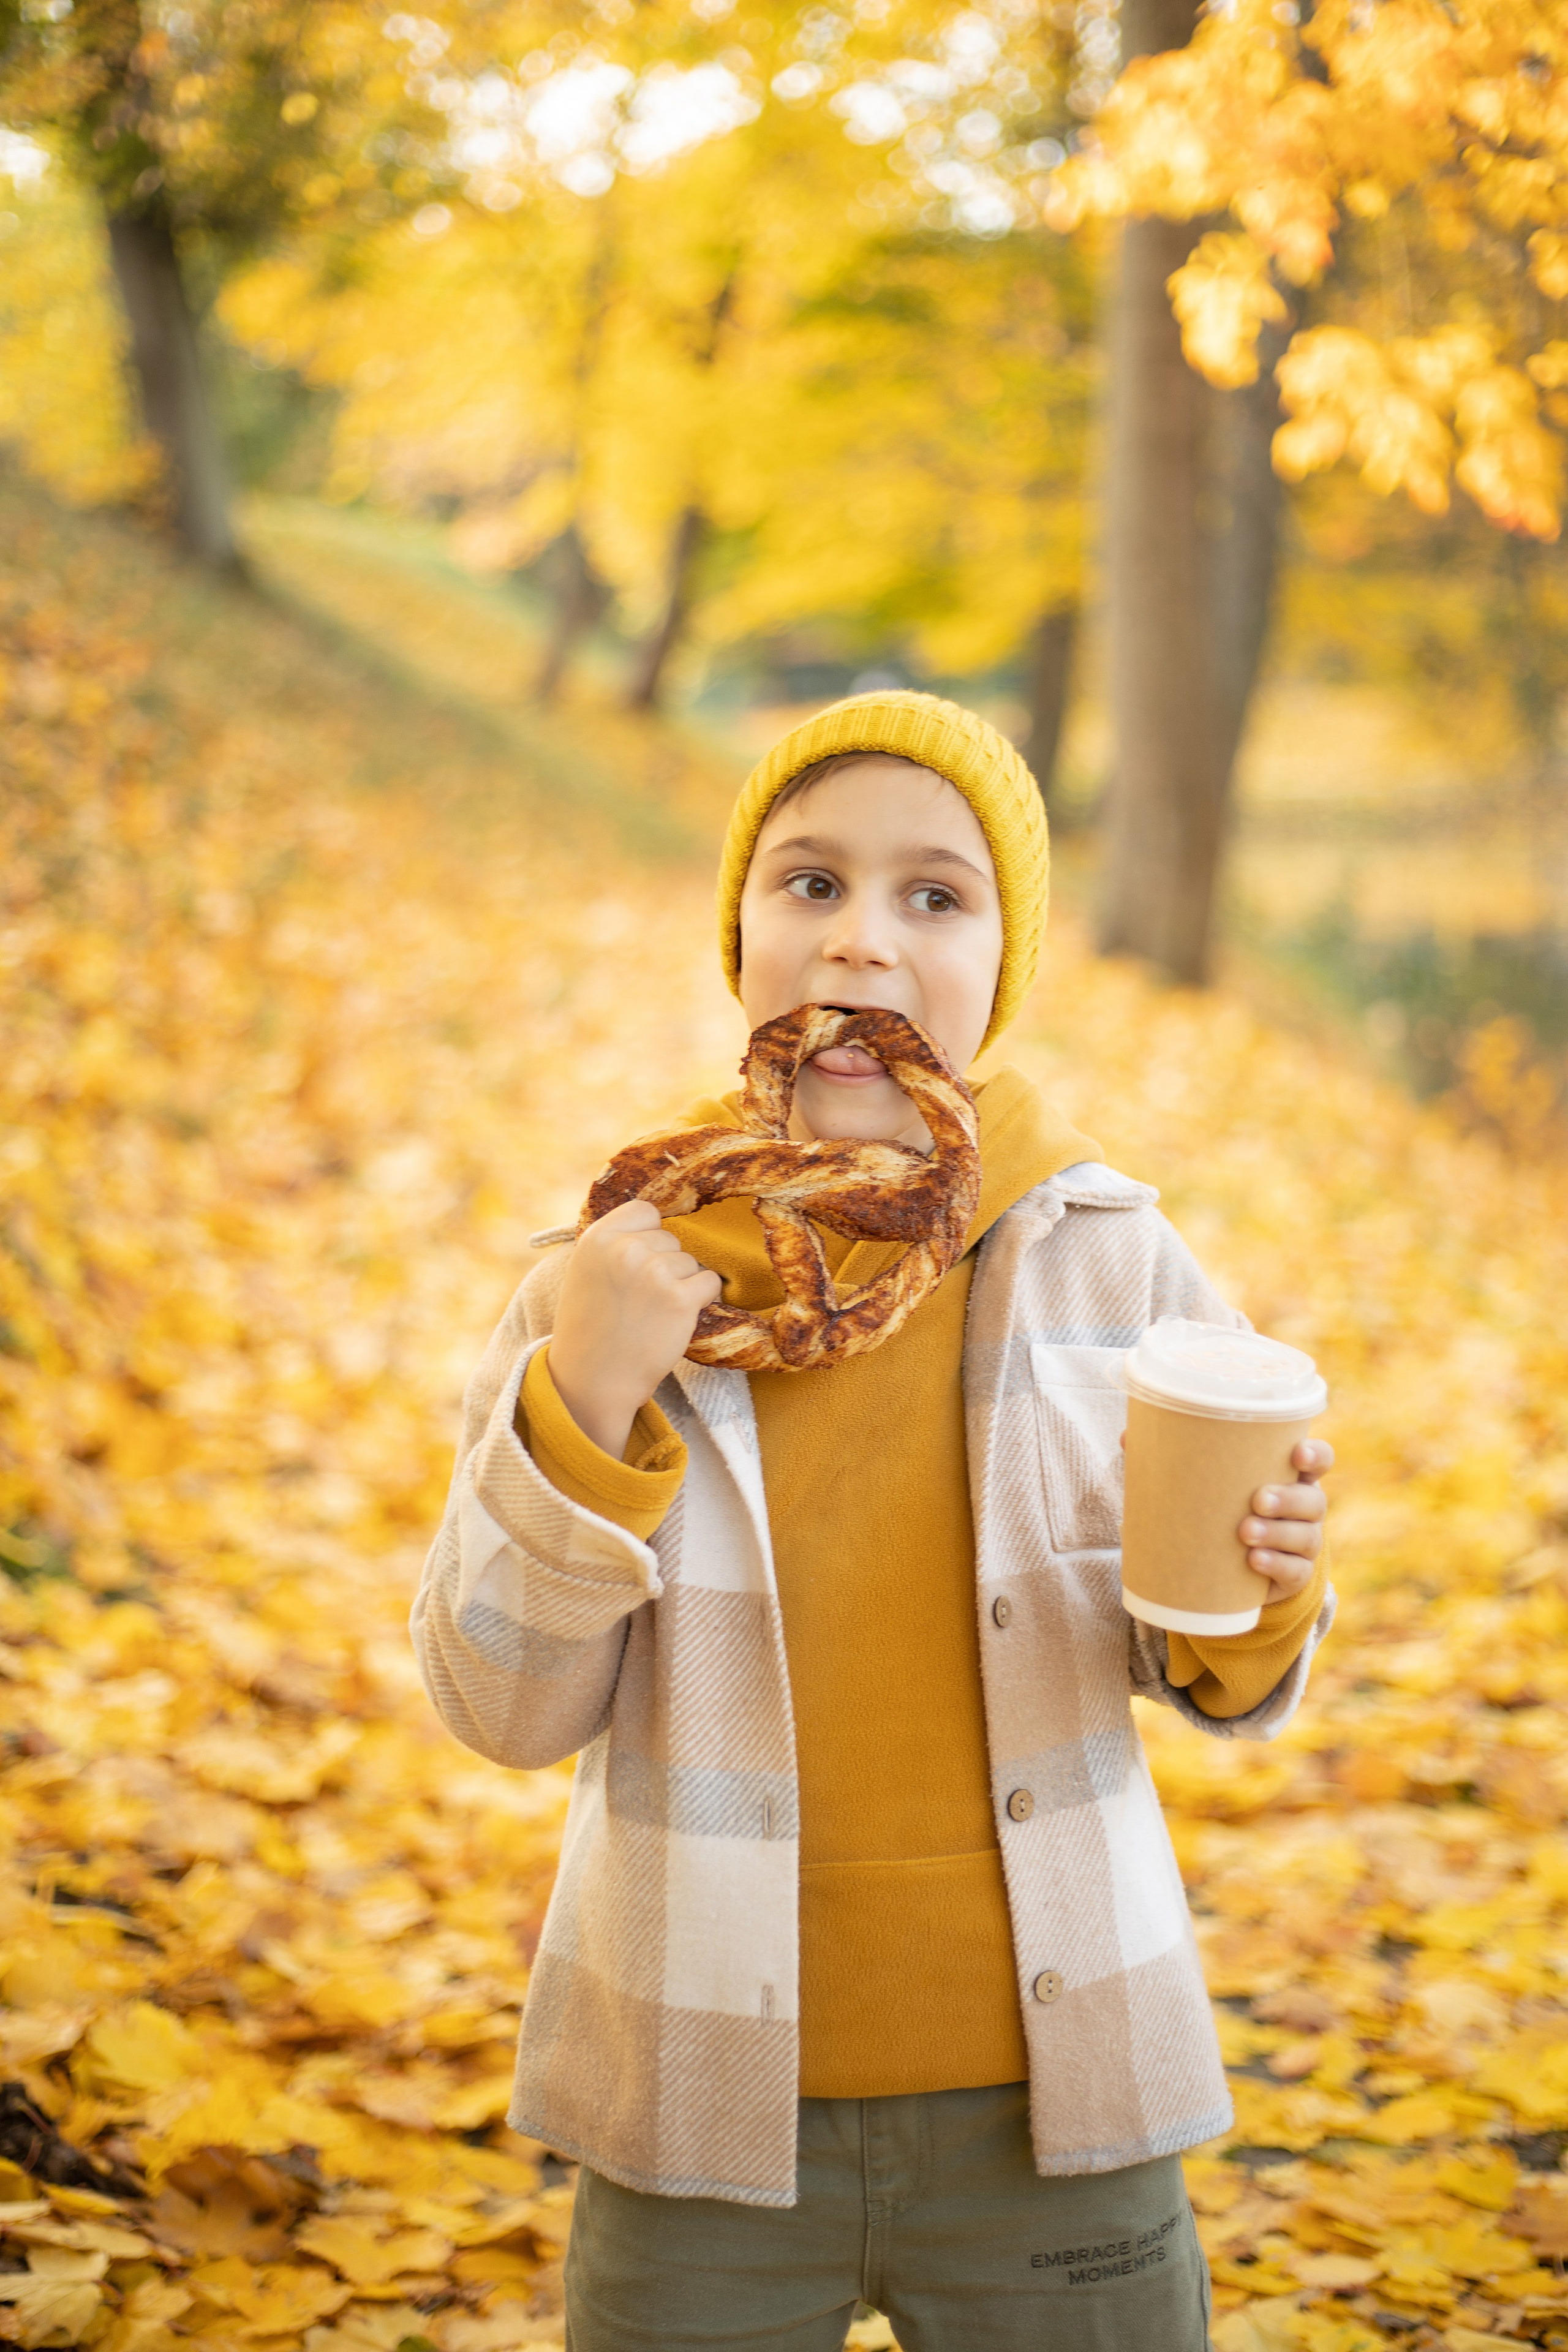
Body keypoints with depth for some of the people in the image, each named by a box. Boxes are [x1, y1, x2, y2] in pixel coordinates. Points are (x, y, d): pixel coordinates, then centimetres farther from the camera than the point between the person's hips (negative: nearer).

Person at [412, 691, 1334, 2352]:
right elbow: (506, 1706, -7)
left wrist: (1259, 1587, -20)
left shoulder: (1112, 1268, -8)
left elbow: (1217, 1684, 2)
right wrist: (583, 1407, -21)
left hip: (1046, 2103, 1)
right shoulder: (612, 1285, -9)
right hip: (707, 2107, 0)